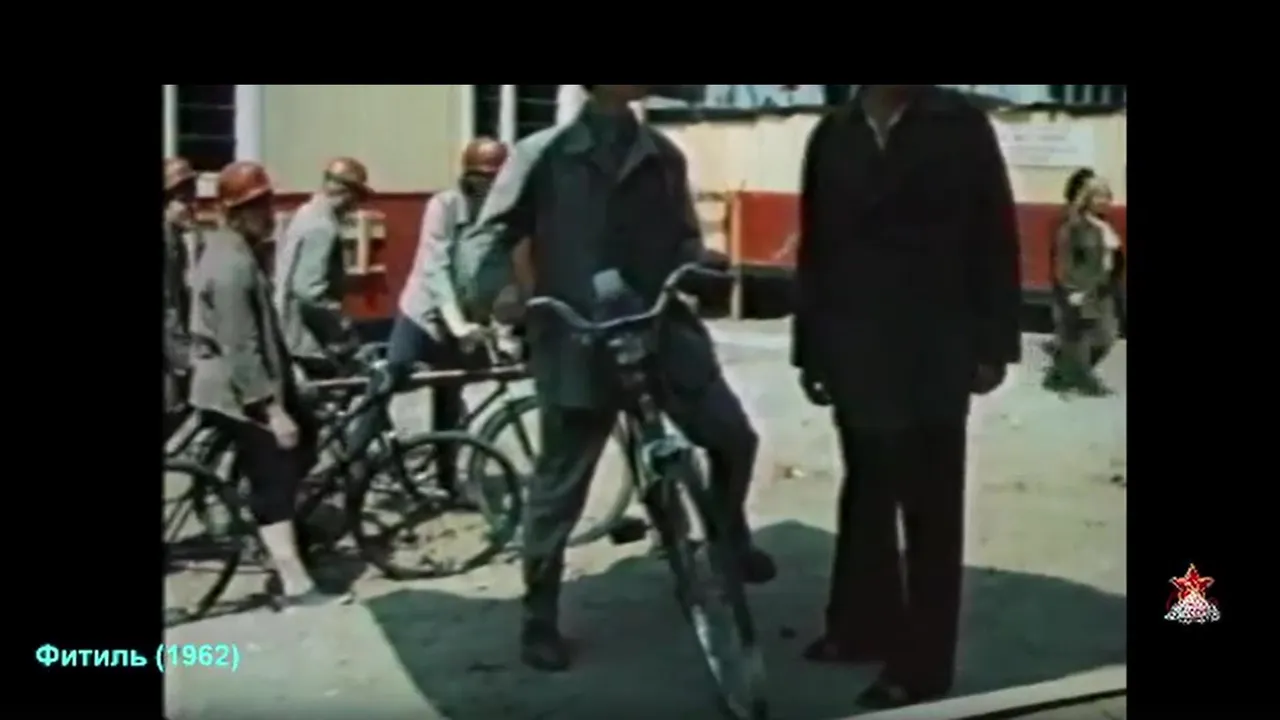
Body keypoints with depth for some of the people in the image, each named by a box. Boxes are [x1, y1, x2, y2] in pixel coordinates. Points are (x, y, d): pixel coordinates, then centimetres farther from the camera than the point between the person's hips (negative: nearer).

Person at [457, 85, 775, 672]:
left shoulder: (662, 156, 9)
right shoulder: (543, 154, -1)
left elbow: (684, 236, 17)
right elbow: (486, 237, -1)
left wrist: (691, 270, -7)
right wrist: (492, 288, -22)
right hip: (577, 342, -3)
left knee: (733, 435, -4)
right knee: (560, 485, 4)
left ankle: (729, 537, 27)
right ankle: (539, 619, 21)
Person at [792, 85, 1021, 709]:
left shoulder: (960, 126, -1)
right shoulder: (833, 135, 7)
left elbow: (995, 238, -2)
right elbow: (815, 250, 8)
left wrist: (993, 344, -6)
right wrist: (809, 348, 7)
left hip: (934, 356, -3)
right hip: (856, 354, 3)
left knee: (930, 509, 3)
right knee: (865, 496, 14)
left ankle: (921, 663, 11)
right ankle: (866, 625, 28)